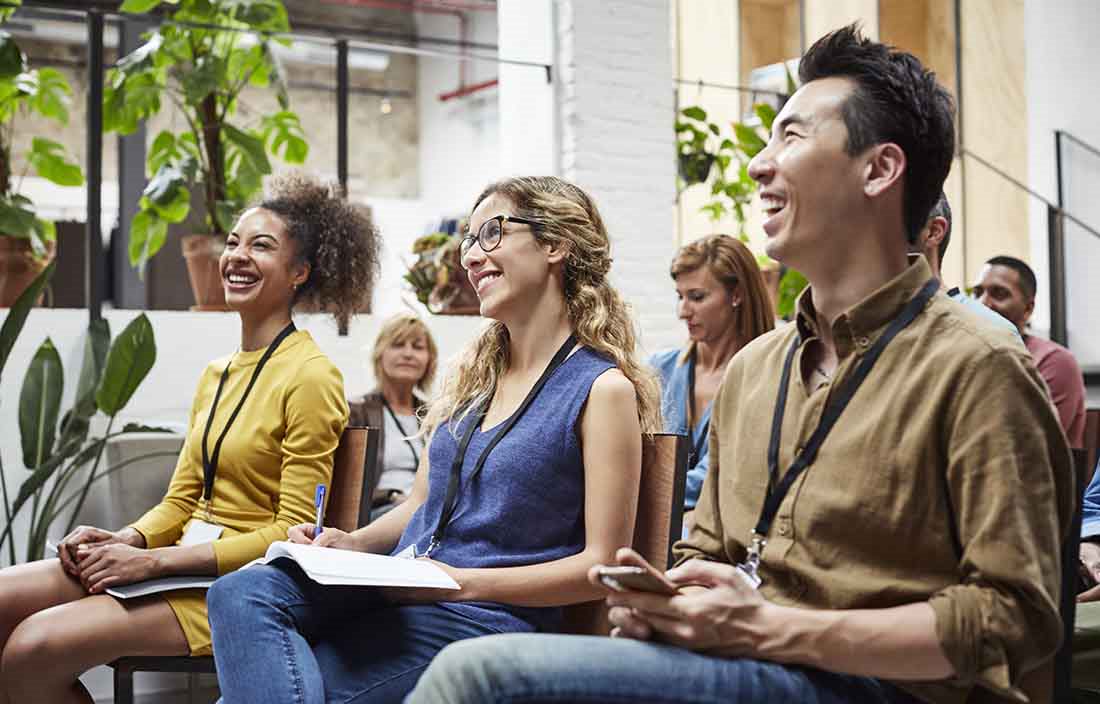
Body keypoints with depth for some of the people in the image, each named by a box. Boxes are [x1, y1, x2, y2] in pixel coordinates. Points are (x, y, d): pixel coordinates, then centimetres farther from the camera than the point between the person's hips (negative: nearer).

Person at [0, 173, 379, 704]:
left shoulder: (310, 375, -11)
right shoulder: (215, 374, 14)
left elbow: (294, 530, -13)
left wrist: (155, 561, -16)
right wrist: (122, 541, -5)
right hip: (190, 558, 8)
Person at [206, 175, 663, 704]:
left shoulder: (603, 388, -7)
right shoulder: (472, 370, 15)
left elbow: (600, 562, -10)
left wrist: (462, 581, -16)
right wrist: (355, 543, 1)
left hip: (486, 616, -7)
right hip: (397, 586, 7)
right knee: (241, 593, -22)